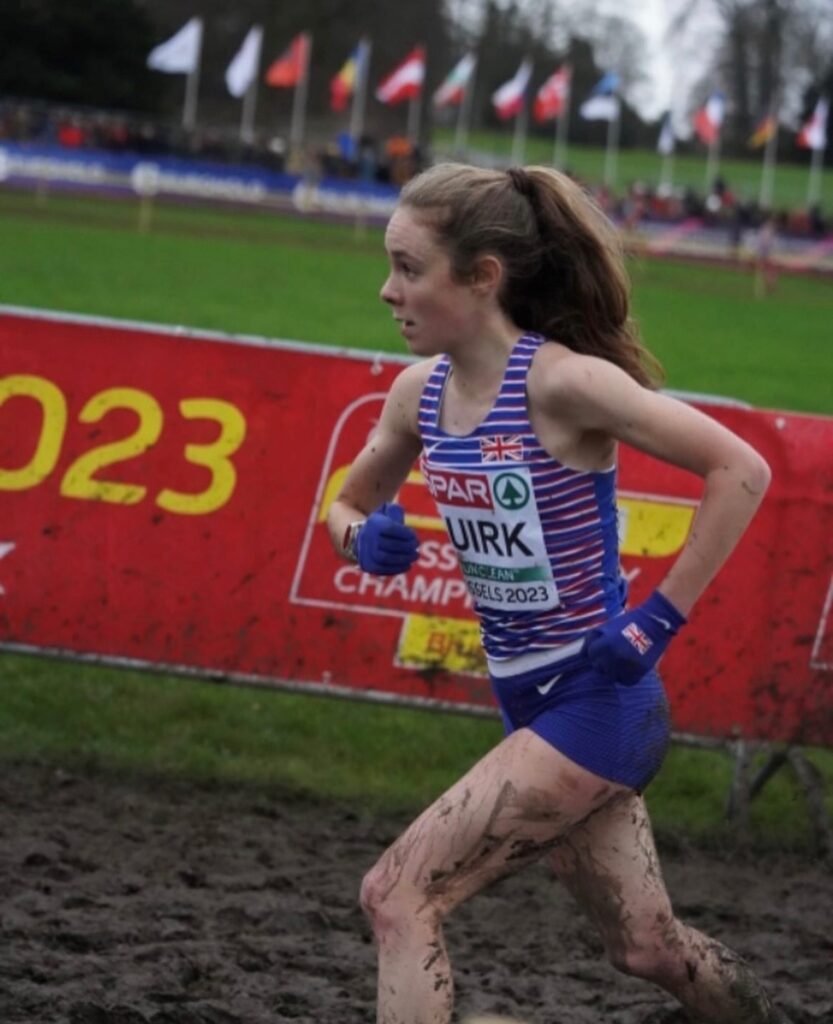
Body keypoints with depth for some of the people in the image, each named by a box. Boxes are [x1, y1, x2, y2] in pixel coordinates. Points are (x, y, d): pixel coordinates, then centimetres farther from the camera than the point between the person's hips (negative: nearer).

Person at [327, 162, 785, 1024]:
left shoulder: (560, 382, -20)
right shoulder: (422, 391, 1)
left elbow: (740, 470, -21)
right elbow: (351, 502, 19)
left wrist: (660, 619, -20)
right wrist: (362, 534, -6)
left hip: (595, 700, -8)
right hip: (532, 704, 8)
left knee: (400, 896, -15)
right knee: (649, 947, 19)